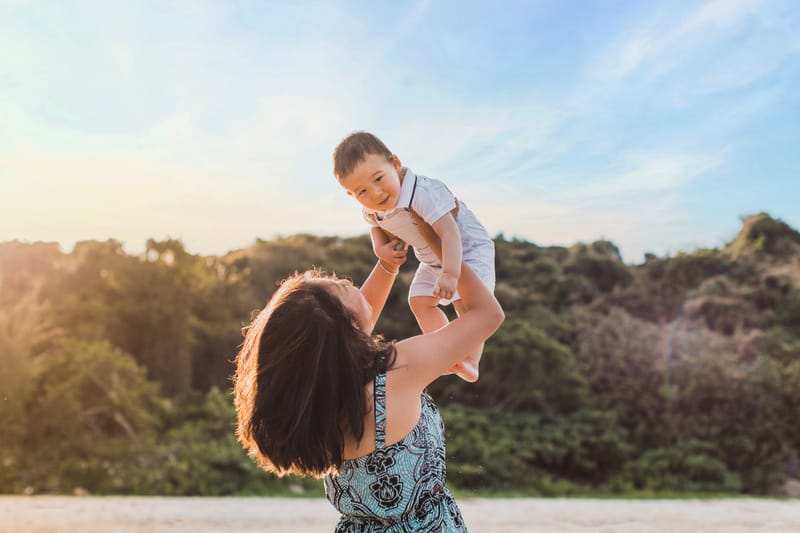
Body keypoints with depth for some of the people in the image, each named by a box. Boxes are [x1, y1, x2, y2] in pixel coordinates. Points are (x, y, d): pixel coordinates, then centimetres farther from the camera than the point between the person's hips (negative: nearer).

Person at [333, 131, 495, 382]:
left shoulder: (423, 193, -39)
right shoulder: (371, 211, -14)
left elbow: (449, 233, -44)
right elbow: (376, 227, 11)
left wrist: (450, 273, -56)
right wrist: (380, 248, -11)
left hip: (467, 250, -8)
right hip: (432, 261, 8)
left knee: (465, 301, -21)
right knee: (419, 300, 6)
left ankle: (470, 362, -13)